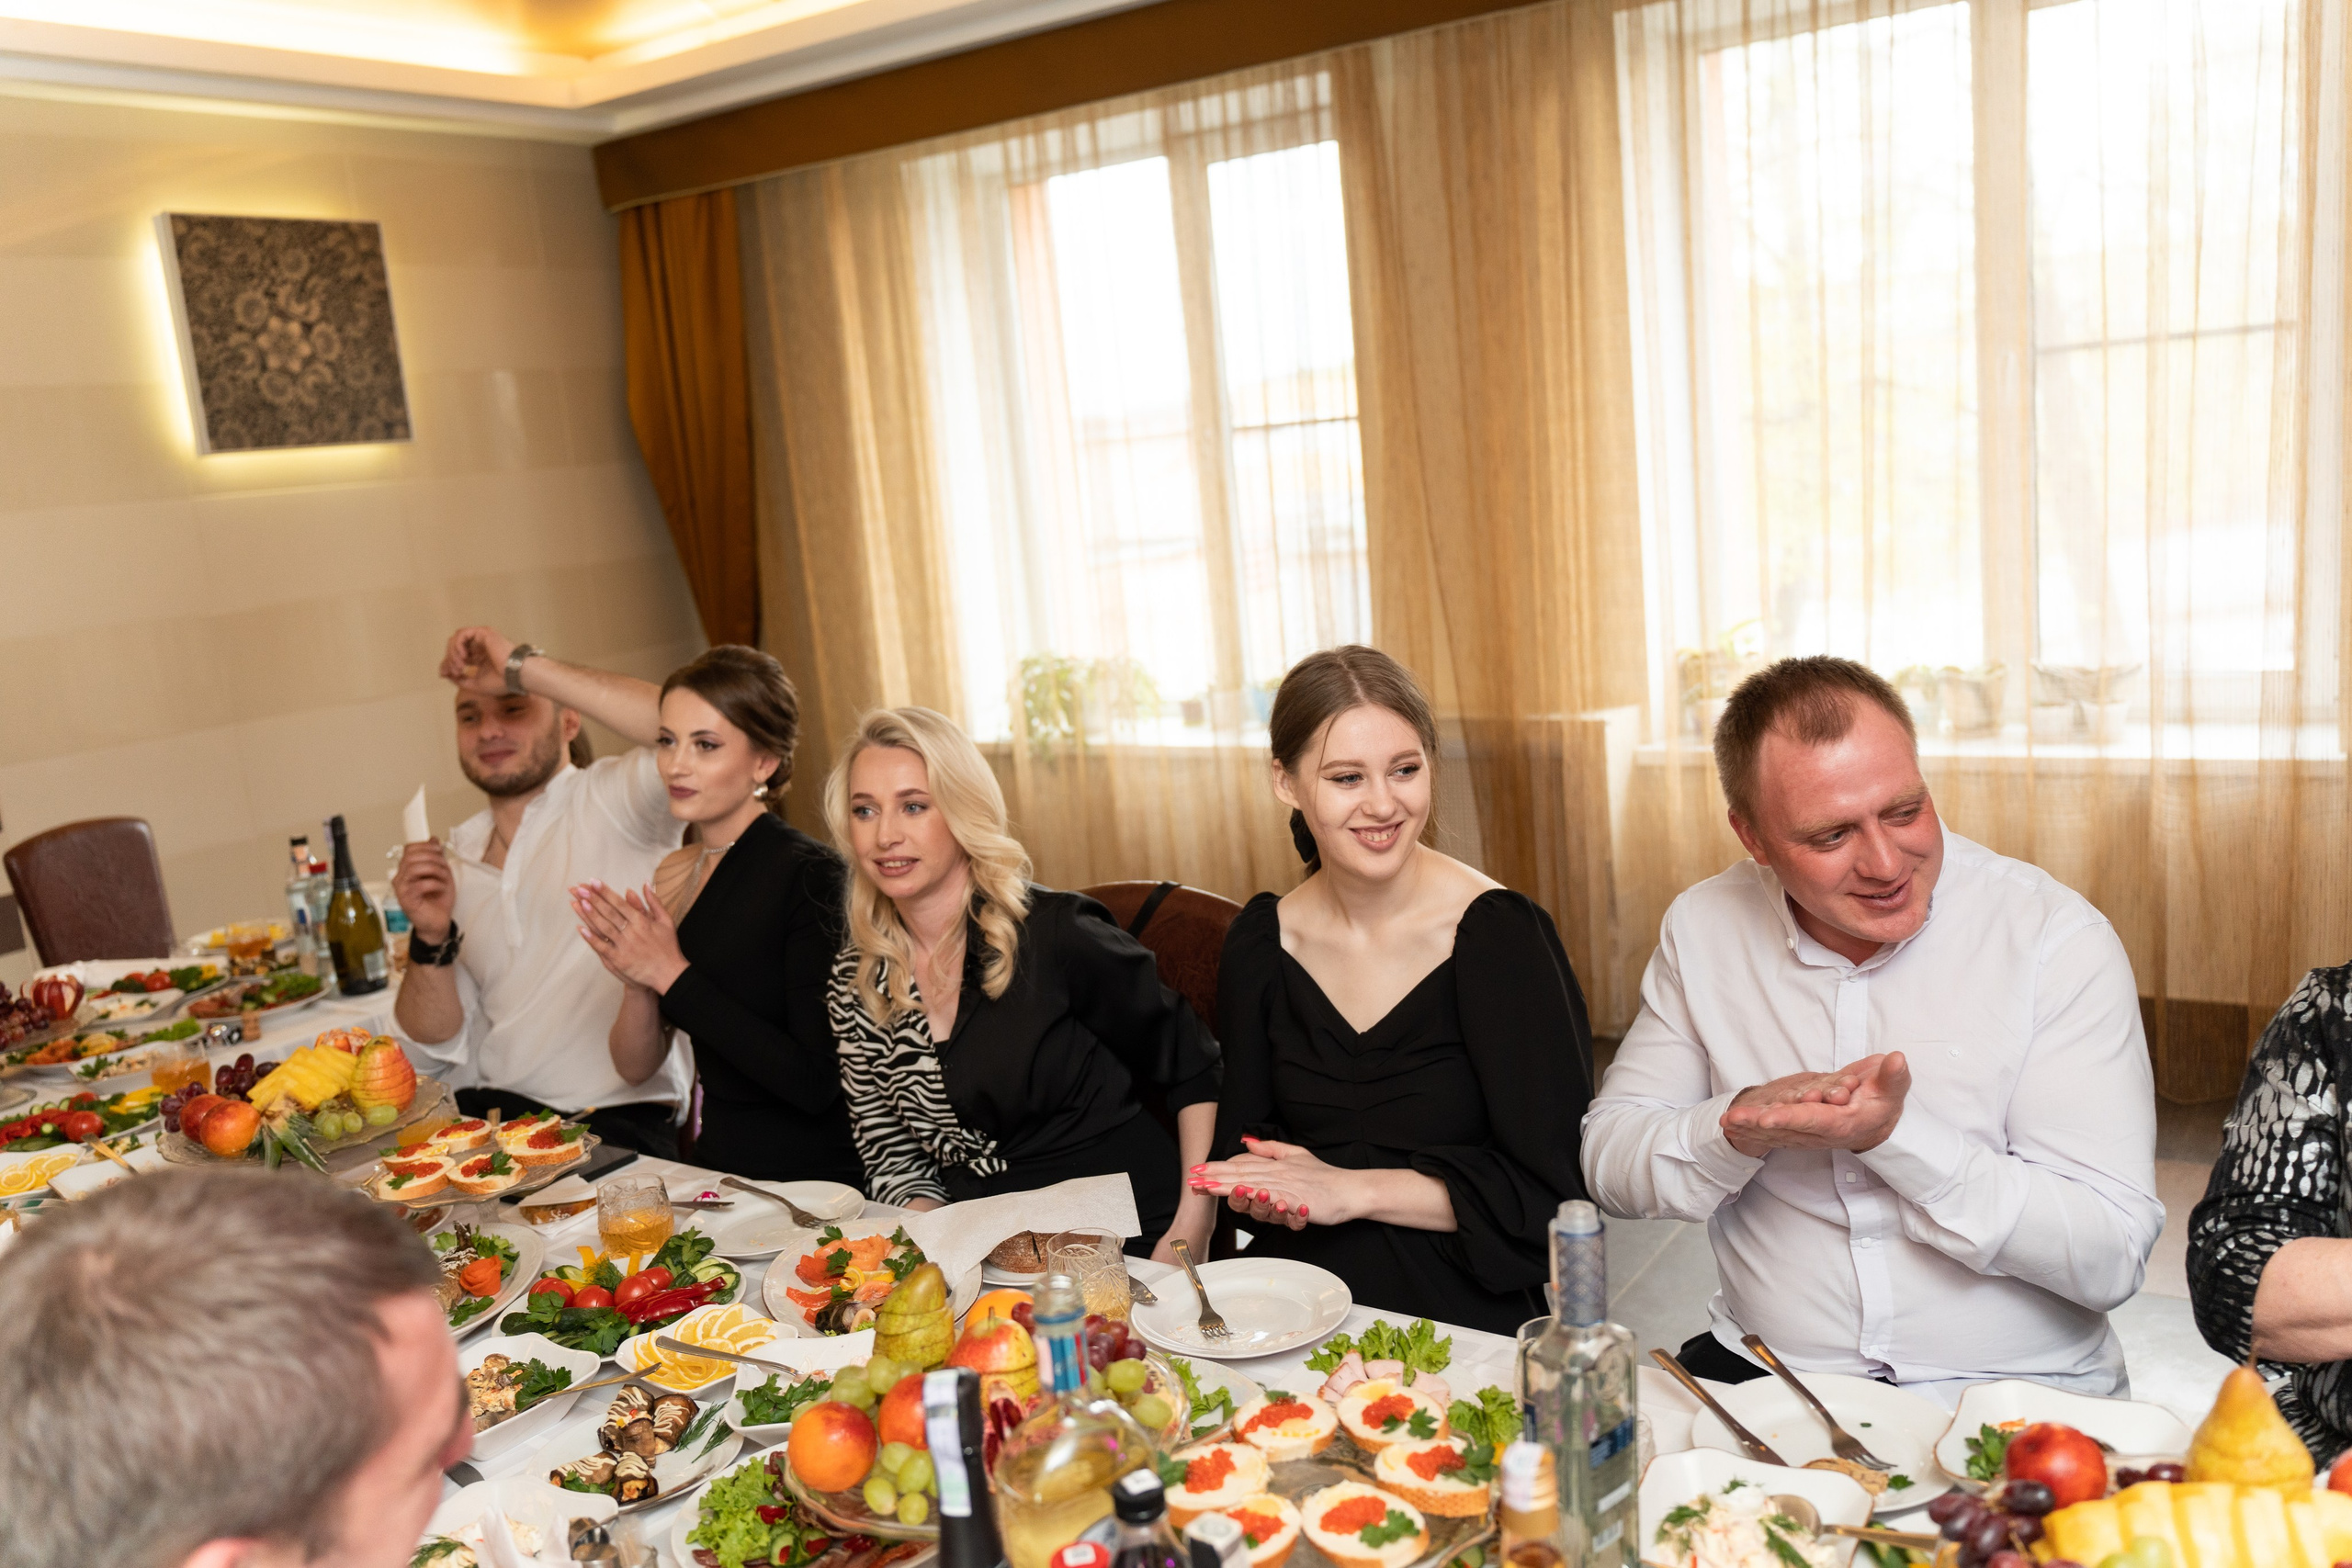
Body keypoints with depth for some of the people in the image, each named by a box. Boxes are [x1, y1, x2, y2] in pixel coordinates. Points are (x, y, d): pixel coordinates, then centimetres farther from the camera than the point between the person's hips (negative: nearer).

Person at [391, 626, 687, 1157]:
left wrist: (522, 666, -20)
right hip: (478, 1112, 6)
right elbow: (440, 1041, 15)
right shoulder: (456, 856, 15)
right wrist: (431, 938, -6)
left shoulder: (611, 802, -2)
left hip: (612, 1123, -5)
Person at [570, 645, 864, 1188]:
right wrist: (637, 985, -11)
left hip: (813, 1188, -5)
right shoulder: (672, 876, 7)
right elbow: (635, 1067, 10)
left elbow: (817, 1083, -20)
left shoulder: (812, 875, -14)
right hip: (716, 1171, 6)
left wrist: (674, 975, -17)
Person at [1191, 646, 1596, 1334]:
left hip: (1462, 1317, -3)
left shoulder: (1498, 932, -9)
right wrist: (1262, 1184, -8)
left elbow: (1551, 1187, -11)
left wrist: (1351, 1189, -13)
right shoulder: (1260, 942, 5)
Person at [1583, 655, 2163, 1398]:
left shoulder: (2057, 938, -8)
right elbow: (1608, 1157, 4)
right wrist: (1740, 1127, -15)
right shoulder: (1704, 928, 2)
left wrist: (1896, 1134, -23)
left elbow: (2111, 1254, -12)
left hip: (2010, 1393, -1)